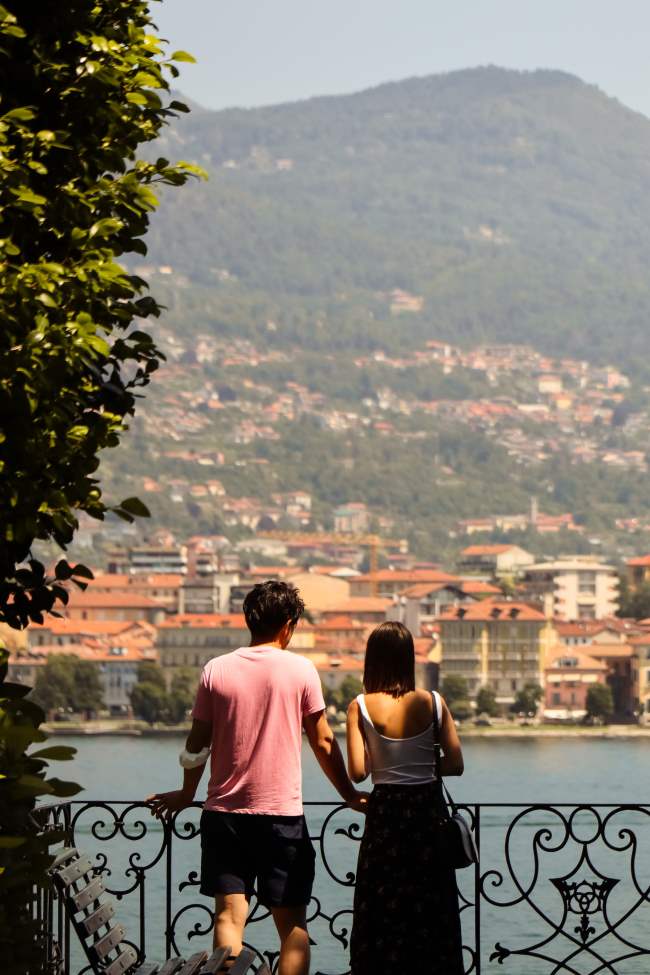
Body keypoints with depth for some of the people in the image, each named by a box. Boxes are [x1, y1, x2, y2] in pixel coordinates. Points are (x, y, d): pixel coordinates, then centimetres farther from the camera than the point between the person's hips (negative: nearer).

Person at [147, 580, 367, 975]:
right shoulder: (301, 669, -3)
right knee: (292, 922, 5)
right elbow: (324, 743, 1)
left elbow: (197, 745, 8)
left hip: (224, 812, 2)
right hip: (282, 813, -2)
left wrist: (186, 794, 24)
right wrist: (350, 794, 13)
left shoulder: (216, 670, 3)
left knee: (229, 916, 1)